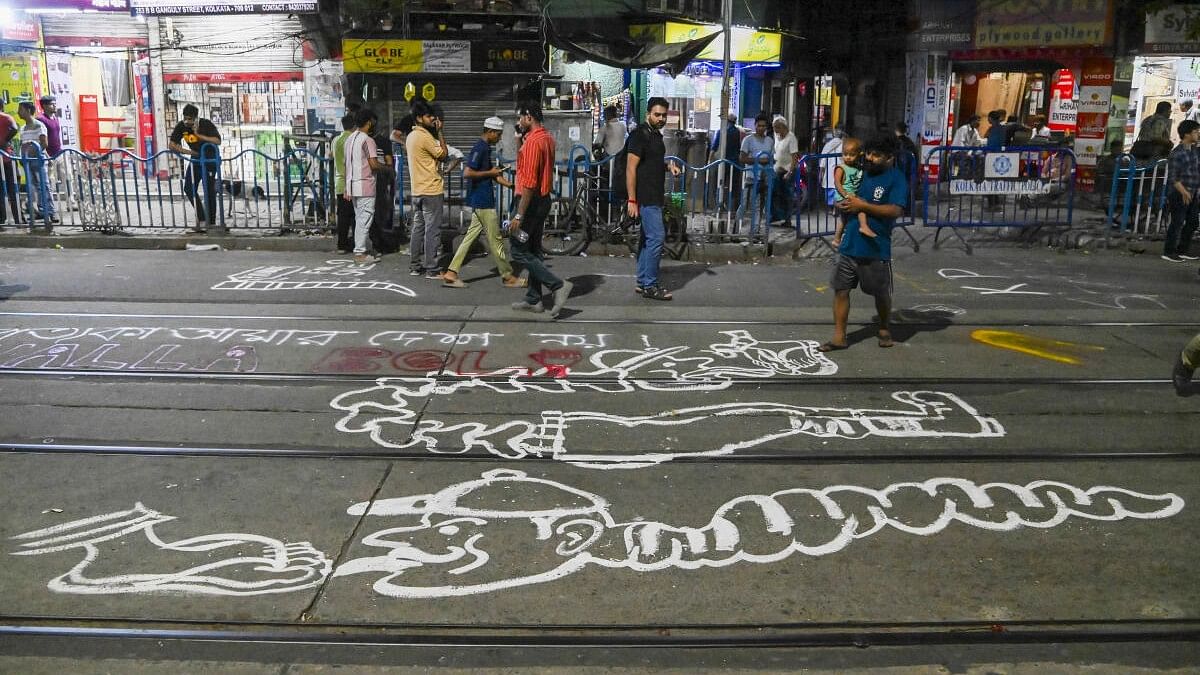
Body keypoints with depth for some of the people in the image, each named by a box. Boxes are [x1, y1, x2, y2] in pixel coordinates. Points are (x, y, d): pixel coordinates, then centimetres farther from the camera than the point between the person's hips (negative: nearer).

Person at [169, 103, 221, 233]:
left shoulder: (206, 125, -19)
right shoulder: (181, 126, -6)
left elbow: (218, 141, -32)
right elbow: (171, 144, -2)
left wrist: (199, 135, -32)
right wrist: (188, 152, -10)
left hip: (210, 159, -6)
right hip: (195, 159, 6)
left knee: (209, 190, -6)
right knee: (189, 188, -2)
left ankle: (211, 223, 1)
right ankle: (202, 218, 7)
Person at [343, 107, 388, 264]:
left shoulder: (349, 139, 14)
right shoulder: (367, 140, -12)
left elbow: (348, 163, 15)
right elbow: (374, 164, -18)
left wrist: (347, 189, 17)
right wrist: (387, 167, 2)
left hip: (352, 184, 8)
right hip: (365, 184, -8)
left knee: (359, 218, 14)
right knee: (365, 219, -5)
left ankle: (359, 251, 15)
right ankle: (360, 253, -4)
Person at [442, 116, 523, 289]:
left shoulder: (485, 148, 14)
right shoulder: (479, 148, -16)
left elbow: (492, 174, 23)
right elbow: (467, 173, -24)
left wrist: (511, 184, 16)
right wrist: (490, 173, -14)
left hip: (480, 202, 10)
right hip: (483, 202, -10)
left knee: (471, 236, 10)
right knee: (495, 240, 0)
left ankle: (451, 273, 9)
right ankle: (507, 276, 10)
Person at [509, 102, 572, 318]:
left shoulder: (533, 141, -18)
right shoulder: (547, 138, 12)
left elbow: (529, 182, -24)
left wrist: (519, 215, -24)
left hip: (532, 201, -10)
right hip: (543, 200, 10)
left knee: (519, 251, -4)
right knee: (532, 250, 15)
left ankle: (558, 285, -9)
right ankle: (533, 299, 20)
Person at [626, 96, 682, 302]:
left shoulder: (656, 134, 16)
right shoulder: (640, 134, -12)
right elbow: (631, 168, -18)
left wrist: (669, 165, 11)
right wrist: (632, 200, -22)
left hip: (654, 197, 10)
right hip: (645, 197, -10)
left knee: (648, 238, 12)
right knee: (657, 237, -12)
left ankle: (643, 282, 20)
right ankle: (650, 286, -7)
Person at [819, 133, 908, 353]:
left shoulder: (896, 179, -9)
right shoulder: (863, 172, 10)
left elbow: (895, 211, -21)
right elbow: (845, 195, 24)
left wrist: (863, 206, -22)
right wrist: (842, 204, 0)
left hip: (876, 250, -5)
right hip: (848, 245, 5)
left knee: (881, 293, 12)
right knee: (840, 290, 2)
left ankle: (884, 329, 36)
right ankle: (839, 337, 8)